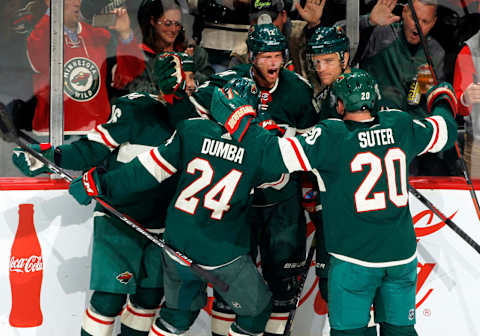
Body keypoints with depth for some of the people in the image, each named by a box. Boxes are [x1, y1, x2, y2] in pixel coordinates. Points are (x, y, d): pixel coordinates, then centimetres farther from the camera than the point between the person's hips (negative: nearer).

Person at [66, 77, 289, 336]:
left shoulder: (191, 129, -8)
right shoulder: (257, 148, -12)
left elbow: (150, 169, -9)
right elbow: (278, 178, 8)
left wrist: (101, 182, -2)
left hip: (179, 245, 4)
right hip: (224, 255, -4)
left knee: (179, 311, 24)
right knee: (256, 310, 18)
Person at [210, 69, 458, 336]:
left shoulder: (331, 137, -14)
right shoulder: (400, 125, -1)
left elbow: (277, 156, -20)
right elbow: (445, 130, 16)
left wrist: (238, 122, -11)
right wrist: (443, 98, 37)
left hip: (354, 259, -4)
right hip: (402, 254, 4)